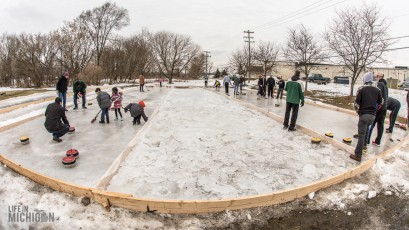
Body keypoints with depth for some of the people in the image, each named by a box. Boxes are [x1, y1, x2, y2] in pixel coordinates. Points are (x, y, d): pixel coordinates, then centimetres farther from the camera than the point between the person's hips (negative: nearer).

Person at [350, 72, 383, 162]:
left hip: (364, 115, -5)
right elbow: (380, 102, 13)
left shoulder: (361, 89, -8)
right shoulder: (377, 90, 4)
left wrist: (357, 111, 7)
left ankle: (358, 155, -2)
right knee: (366, 129, 30)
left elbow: (356, 103, -10)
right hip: (373, 115, 5)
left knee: (361, 135, -4)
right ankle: (364, 145, 44)